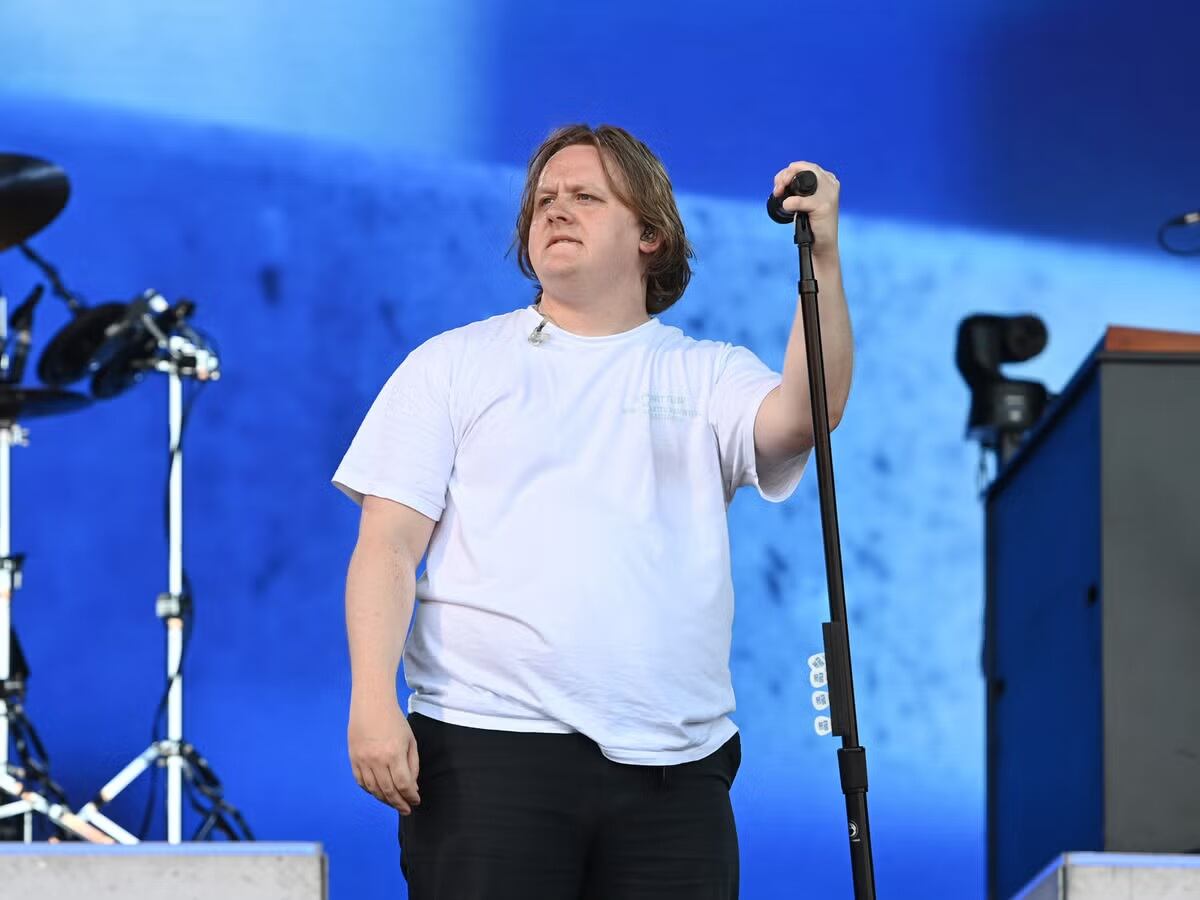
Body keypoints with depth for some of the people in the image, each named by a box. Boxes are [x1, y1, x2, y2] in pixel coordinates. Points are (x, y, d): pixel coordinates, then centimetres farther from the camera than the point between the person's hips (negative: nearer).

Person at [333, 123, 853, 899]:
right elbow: (388, 545, 4)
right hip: (488, 747, -2)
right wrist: (373, 701, -9)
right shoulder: (453, 364, 12)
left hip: (674, 764, 2)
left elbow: (803, 415, -7)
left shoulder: (708, 376, 15)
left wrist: (822, 259, -18)